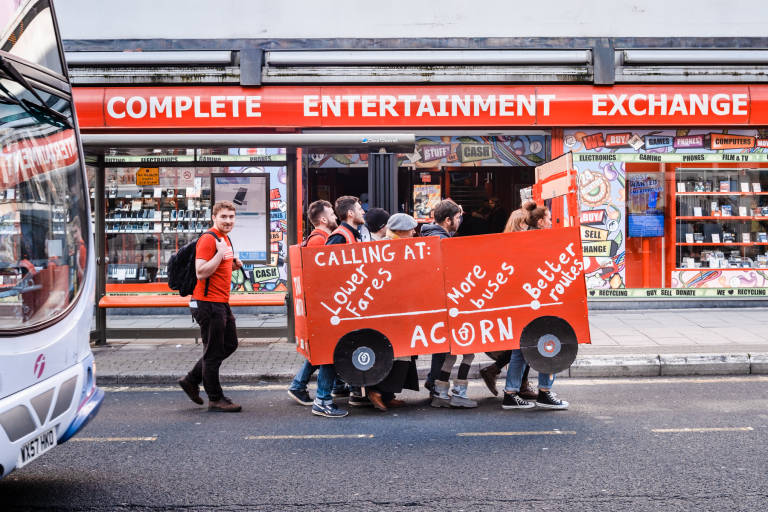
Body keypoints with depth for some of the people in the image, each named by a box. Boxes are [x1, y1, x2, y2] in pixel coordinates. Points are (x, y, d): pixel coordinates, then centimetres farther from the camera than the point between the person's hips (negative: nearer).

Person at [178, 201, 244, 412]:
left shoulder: (225, 239, 16)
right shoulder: (208, 239, -15)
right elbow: (201, 273, -22)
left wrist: (233, 265, 9)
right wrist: (221, 254, -27)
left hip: (222, 302, 10)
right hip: (209, 302, -10)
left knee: (230, 344, 18)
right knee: (214, 351, -1)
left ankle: (191, 380, 26)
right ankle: (215, 399, 10)